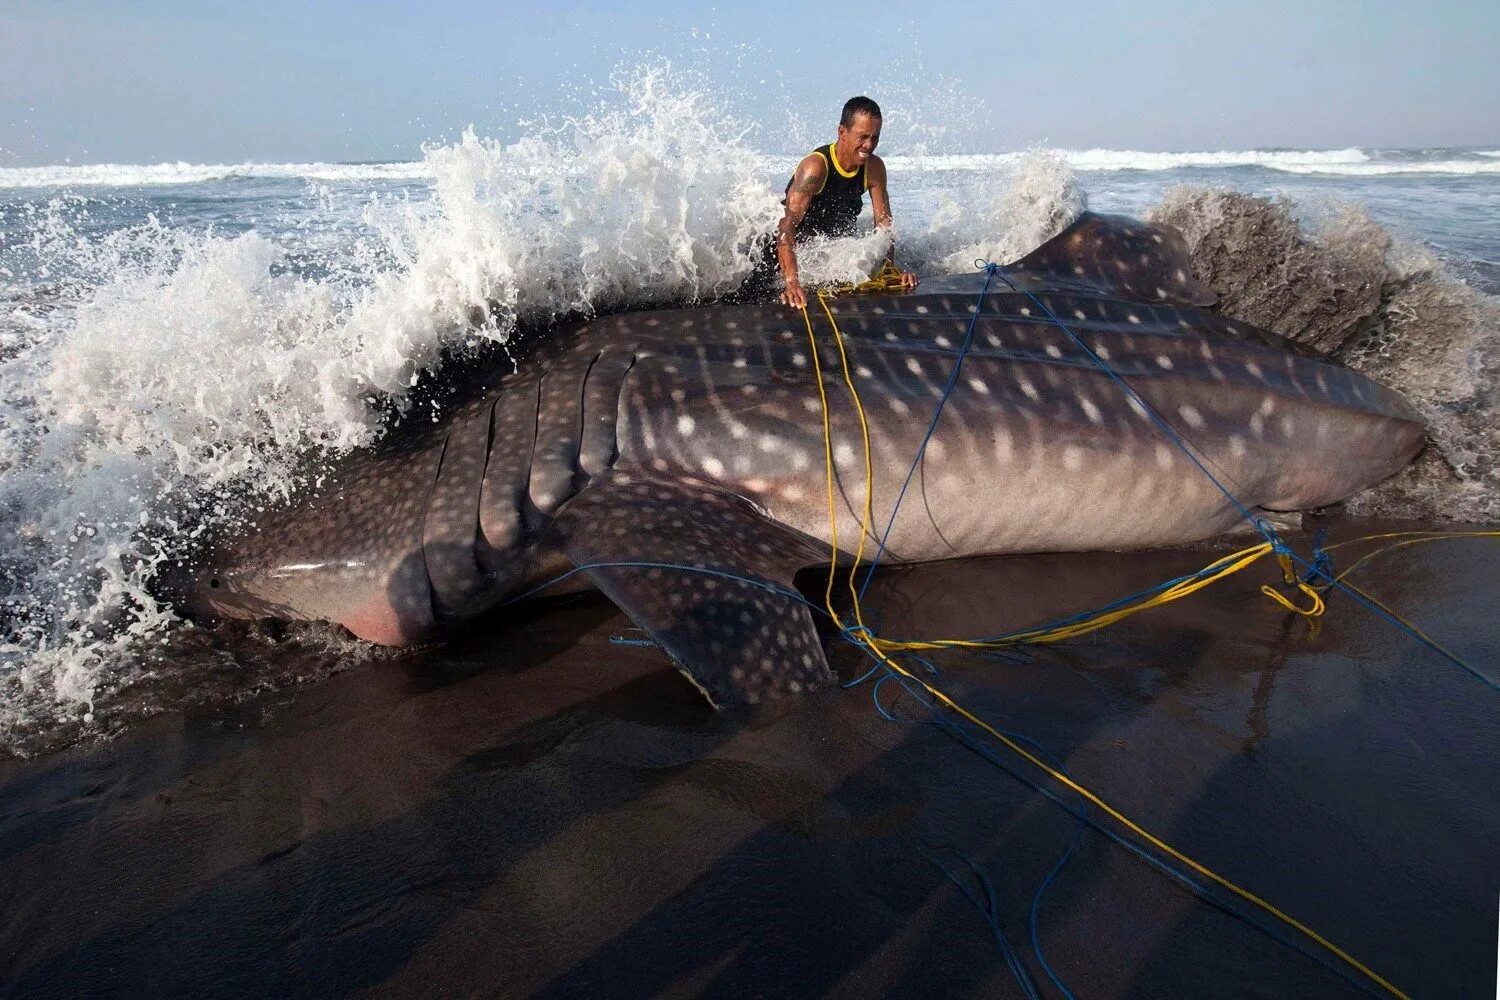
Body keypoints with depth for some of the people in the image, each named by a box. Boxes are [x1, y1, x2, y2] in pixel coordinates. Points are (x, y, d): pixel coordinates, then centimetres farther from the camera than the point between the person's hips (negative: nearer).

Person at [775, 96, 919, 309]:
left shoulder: (874, 168, -9)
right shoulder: (816, 166, -29)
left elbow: (884, 224, -7)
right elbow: (787, 226, -38)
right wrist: (791, 282, -51)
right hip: (795, 249, -5)